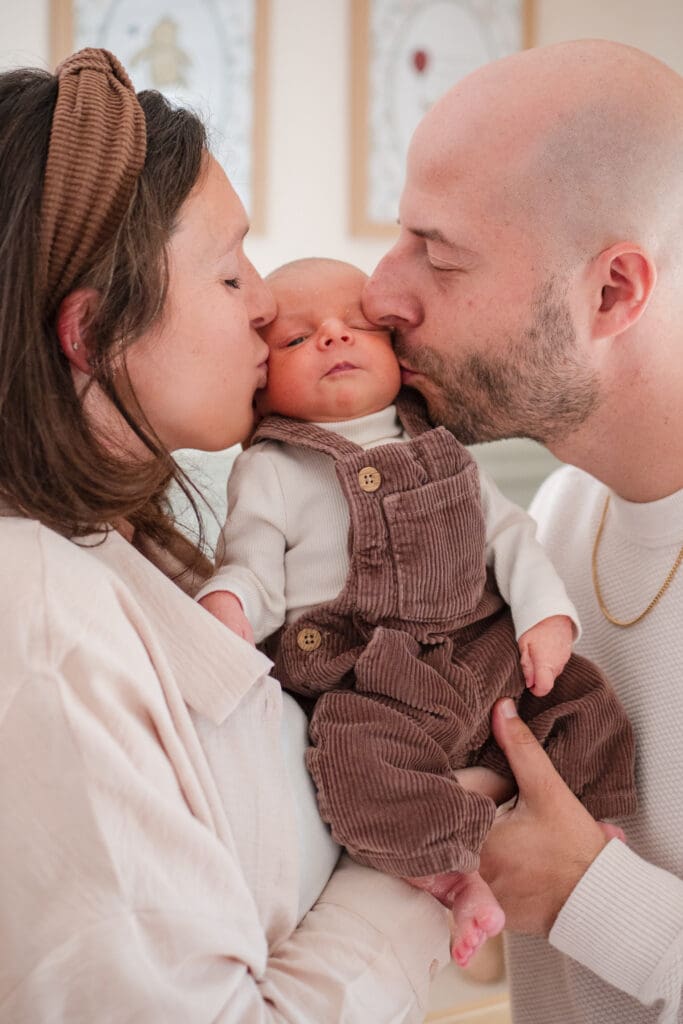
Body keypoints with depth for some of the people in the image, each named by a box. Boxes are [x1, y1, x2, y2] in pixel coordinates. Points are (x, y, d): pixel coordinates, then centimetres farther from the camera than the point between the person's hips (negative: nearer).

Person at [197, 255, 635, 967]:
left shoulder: (439, 446, 13)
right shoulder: (271, 471, -2)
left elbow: (505, 529, 16)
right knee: (355, 767, -32)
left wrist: (545, 611, 3)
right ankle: (453, 873, -11)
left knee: (589, 706, -1)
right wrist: (226, 604, -29)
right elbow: (254, 569, -6)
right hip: (371, 685, -5)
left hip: (485, 655, 6)